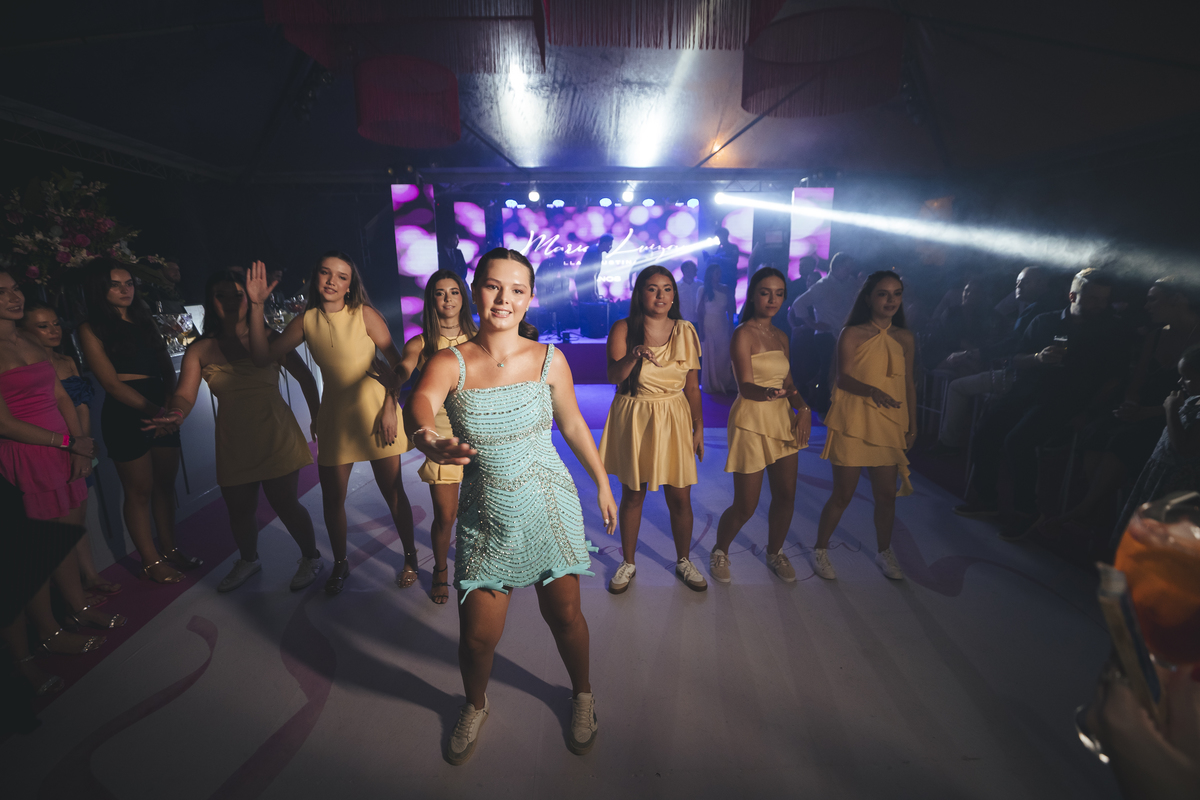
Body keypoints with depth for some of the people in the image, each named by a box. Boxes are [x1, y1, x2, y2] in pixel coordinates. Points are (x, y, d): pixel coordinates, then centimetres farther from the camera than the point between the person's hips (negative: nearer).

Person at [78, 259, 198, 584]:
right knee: (139, 491, 4)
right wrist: (154, 410, -20)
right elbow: (111, 382, -11)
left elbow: (167, 367, 8)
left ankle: (170, 549, 24)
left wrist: (170, 405, -8)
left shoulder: (145, 321, 13)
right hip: (125, 415, -5)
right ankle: (151, 561, 15)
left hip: (161, 409, 5)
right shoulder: (91, 329, -3)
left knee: (165, 483, 11)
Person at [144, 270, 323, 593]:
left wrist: (317, 418, 2)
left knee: (284, 503, -1)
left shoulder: (268, 338, -2)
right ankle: (248, 560, 41)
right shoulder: (200, 350, 1)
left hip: (275, 434, -3)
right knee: (239, 508, 13)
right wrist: (176, 414, -31)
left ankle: (310, 557, 23)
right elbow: (185, 394, -8)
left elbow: (304, 376, 4)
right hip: (233, 442, 3)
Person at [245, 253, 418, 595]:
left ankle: (410, 557, 25)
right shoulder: (306, 321, 3)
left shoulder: (364, 314, -7)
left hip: (373, 409, -3)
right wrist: (256, 306, -6)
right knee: (331, 498, 9)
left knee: (392, 491, 3)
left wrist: (390, 407, -14)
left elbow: (395, 361, -7)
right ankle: (340, 564, 33)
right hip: (334, 414, 4)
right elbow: (262, 357, 0)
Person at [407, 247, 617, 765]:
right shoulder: (449, 363, -8)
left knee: (564, 614, 11)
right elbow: (420, 400, -30)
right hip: (486, 516, 0)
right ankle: (475, 706, 41)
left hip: (550, 506, 0)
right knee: (477, 634, 5)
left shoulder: (548, 359, -5)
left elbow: (572, 422, 6)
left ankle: (582, 694, 44)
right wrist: (429, 440, -53)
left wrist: (602, 482, 12)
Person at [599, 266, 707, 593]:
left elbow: (692, 386, 6)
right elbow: (614, 376, -15)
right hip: (633, 419, -1)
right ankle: (628, 563, 31)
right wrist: (635, 355, -33)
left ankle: (683, 561, 30)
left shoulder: (685, 331, 3)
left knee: (680, 498, 5)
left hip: (674, 419, 2)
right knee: (632, 495, 10)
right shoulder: (623, 329, -4)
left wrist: (699, 427, 4)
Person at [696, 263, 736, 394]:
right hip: (708, 328, -2)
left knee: (724, 356, 4)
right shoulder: (703, 290, -3)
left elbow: (730, 310, 9)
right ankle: (712, 385, 13)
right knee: (710, 357, 2)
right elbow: (699, 312, -4)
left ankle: (726, 384, 15)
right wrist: (701, 330, -9)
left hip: (723, 328, 2)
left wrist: (731, 327, 4)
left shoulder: (726, 289, 5)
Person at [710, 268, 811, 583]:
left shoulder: (781, 336, 11)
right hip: (752, 421, -7)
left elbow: (787, 382, 16)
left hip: (783, 419, 7)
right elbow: (746, 386, -20)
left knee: (786, 495, 11)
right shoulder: (743, 334, -11)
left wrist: (803, 408, -1)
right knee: (745, 507, 0)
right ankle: (720, 551, 28)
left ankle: (774, 552, 36)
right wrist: (766, 392, -42)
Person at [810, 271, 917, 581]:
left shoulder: (905, 338, 9)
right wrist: (871, 390, -32)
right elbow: (843, 377, -14)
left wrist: (912, 425, 13)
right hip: (852, 422, -4)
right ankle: (820, 550, 22)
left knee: (886, 494, 11)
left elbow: (908, 383, 13)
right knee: (843, 493, 2)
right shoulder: (852, 334, -5)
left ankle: (884, 553, 34)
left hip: (890, 424, 4)